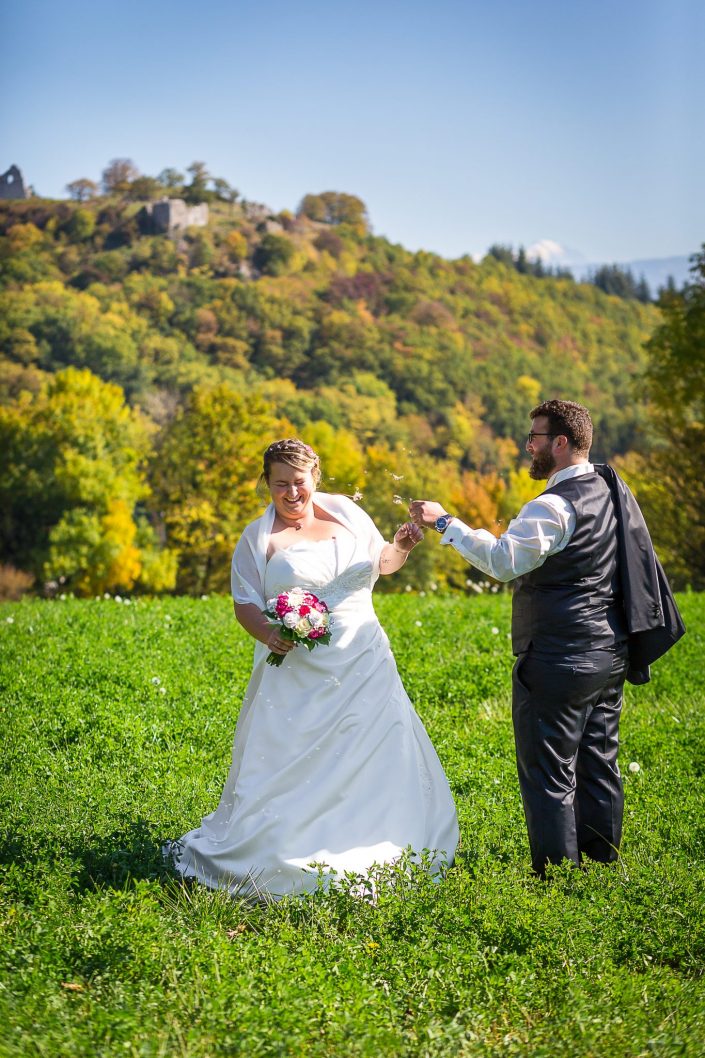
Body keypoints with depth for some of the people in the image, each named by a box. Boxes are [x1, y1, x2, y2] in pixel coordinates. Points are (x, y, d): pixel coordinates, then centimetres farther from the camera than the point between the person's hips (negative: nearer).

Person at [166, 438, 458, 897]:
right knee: (289, 768, -3)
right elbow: (245, 603, -3)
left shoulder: (346, 512, 8)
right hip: (298, 675, -3)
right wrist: (267, 633, -23)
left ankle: (371, 850, 18)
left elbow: (381, 562, 20)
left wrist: (401, 548, -2)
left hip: (363, 667, 3)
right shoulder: (259, 538, 0)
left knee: (374, 760, 4)